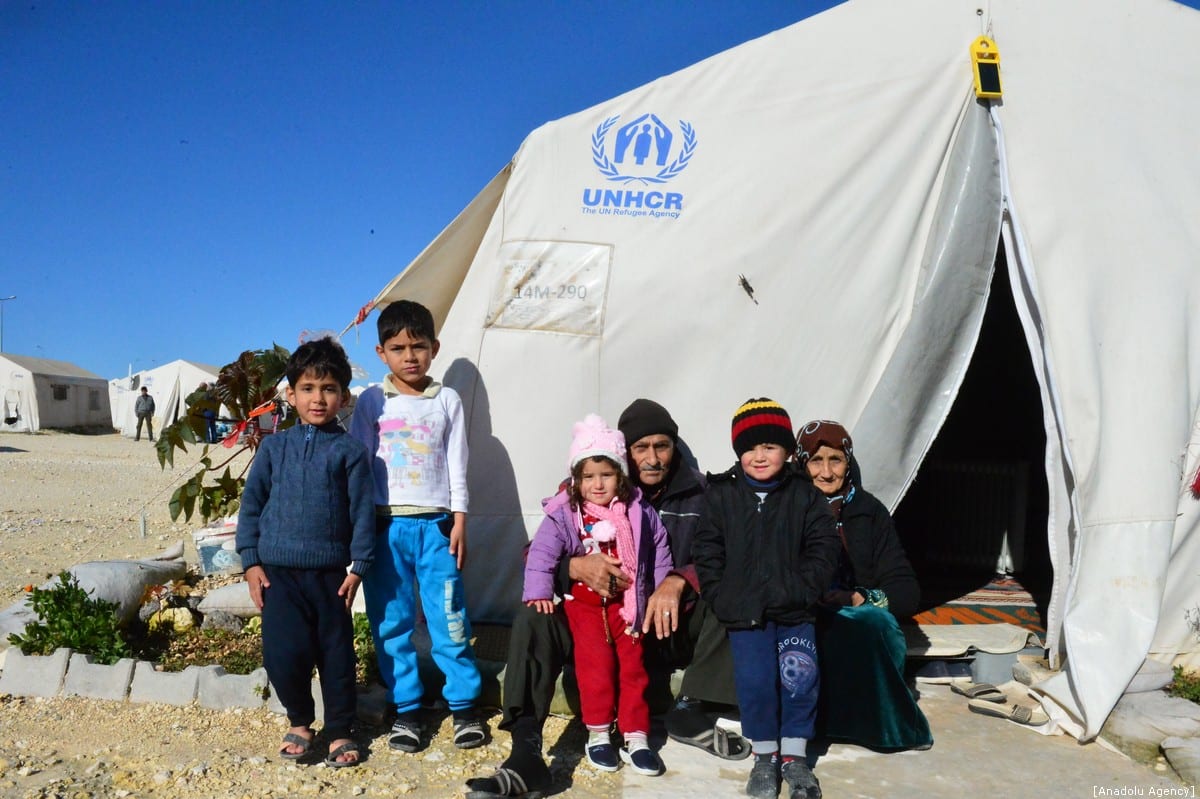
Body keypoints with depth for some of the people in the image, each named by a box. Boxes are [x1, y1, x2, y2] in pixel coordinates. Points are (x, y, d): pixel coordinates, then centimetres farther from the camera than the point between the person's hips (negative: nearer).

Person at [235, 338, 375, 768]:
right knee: (284, 653, -1)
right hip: (278, 572, 1)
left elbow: (362, 511, -1)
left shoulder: (349, 451, -1)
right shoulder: (274, 447, 5)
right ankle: (299, 722, 25)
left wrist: (358, 567, -5)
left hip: (329, 573, -1)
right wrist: (251, 561, 2)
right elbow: (251, 503, 7)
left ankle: (339, 731, 25)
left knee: (336, 653, 7)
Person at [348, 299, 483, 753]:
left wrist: (459, 522, 0)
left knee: (449, 620, 1)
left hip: (435, 524, -1)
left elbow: (456, 466, 6)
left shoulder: (447, 401, 5)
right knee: (391, 622, 6)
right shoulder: (371, 402, 4)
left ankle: (463, 704, 15)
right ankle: (406, 708, 19)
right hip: (385, 525, 1)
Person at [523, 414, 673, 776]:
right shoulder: (564, 515, -7)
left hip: (627, 602, 2)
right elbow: (542, 553, -10)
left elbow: (659, 551, 10)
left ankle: (636, 737, 13)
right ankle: (598, 732, 6)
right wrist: (539, 592, -20)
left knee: (633, 666, 4)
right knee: (596, 663, -11)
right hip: (584, 602, -2)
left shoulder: (639, 514, 1)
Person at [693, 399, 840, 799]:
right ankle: (764, 755, 14)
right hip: (745, 613, 0)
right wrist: (722, 599, -6)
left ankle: (794, 754, 10)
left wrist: (802, 591, -10)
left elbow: (823, 550, 1)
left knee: (800, 674, -10)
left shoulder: (805, 497, 2)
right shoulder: (721, 496, 1)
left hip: (794, 611, 1)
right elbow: (707, 553, 2)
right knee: (755, 679, -8)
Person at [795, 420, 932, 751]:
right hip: (800, 628, -1)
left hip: (862, 626, 2)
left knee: (876, 621, -34)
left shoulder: (869, 512, 8)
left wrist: (863, 599, -15)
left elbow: (907, 590, 4)